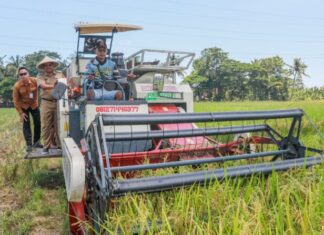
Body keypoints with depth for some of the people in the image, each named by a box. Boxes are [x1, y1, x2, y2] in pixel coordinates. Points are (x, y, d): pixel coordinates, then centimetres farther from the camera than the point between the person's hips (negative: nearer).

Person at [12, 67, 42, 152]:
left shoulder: (34, 81, -19)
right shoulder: (17, 86, -22)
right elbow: (16, 100, -14)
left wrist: (36, 101, 0)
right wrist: (21, 113, -12)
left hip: (34, 104, 2)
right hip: (23, 106, -2)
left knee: (38, 123, 4)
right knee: (26, 124, -3)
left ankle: (36, 142, 18)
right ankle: (29, 144, 3)